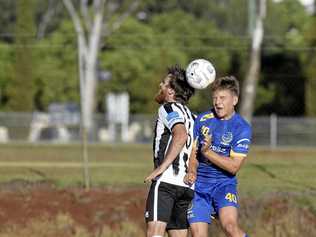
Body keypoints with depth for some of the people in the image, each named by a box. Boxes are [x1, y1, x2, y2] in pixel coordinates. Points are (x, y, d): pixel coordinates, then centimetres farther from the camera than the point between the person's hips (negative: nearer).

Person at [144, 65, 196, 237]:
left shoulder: (168, 108, -3)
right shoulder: (189, 115, 23)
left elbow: (181, 135, -22)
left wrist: (162, 167, -23)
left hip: (167, 180, -9)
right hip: (186, 186, 9)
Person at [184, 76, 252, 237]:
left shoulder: (242, 128, -7)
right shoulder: (202, 119, 5)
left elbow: (234, 166, -12)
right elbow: (193, 151, 11)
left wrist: (208, 152, -20)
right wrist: (191, 172, -8)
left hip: (224, 183, -3)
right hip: (199, 185, 3)